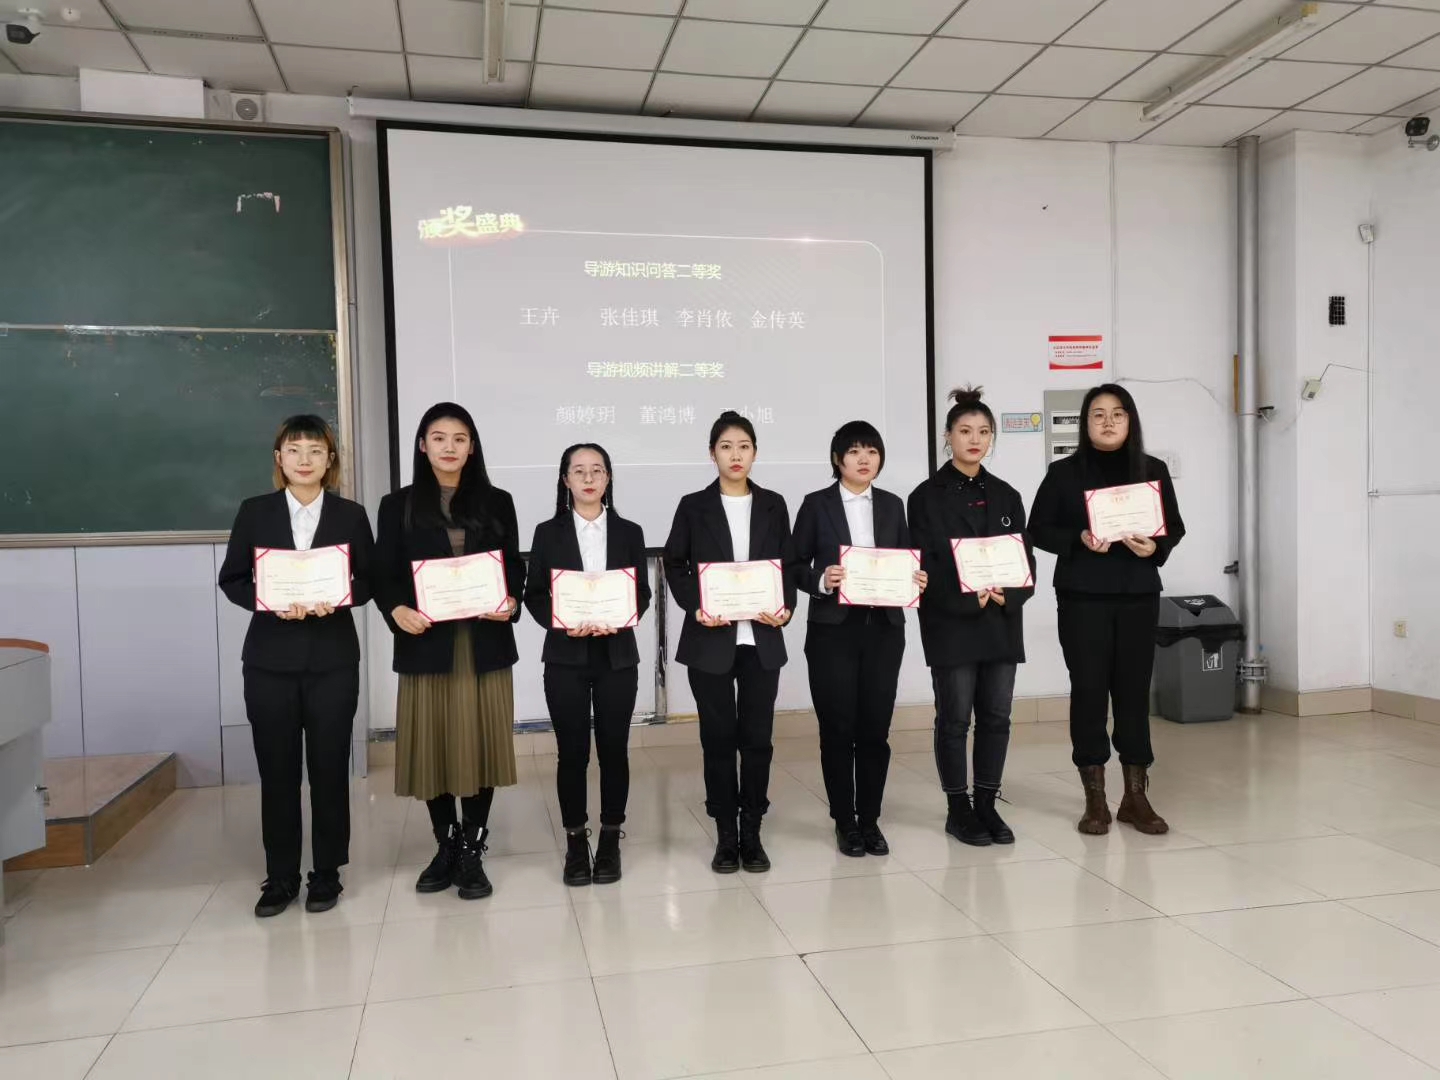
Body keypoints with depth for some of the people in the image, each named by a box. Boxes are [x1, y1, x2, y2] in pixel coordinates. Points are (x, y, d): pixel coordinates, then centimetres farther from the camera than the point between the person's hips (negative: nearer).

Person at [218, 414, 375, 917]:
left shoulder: (351, 514, 4)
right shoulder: (254, 512, 4)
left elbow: (370, 580, 5)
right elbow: (232, 580, 4)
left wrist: (336, 599, -15)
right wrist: (271, 603, -14)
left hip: (333, 659, 0)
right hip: (270, 658, 1)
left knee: (329, 766, 5)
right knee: (276, 768, 7)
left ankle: (327, 873, 19)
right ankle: (280, 876, 20)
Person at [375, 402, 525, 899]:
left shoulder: (497, 502, 8)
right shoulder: (399, 505, 5)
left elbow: (515, 568, 8)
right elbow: (383, 575, 3)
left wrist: (511, 602, -13)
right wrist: (397, 611, -17)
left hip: (485, 643, 1)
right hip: (426, 643, 0)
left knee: (480, 744, 3)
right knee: (432, 745, 5)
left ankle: (472, 852, 15)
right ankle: (446, 845, 24)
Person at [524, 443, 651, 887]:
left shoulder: (629, 532, 7)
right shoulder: (548, 532, 4)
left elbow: (642, 592, 5)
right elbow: (533, 594, 2)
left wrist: (618, 619, -14)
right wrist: (561, 622, -16)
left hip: (617, 655, 1)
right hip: (565, 656, -1)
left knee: (614, 749, 5)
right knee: (572, 752, 3)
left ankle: (610, 841, 19)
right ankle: (575, 843, 17)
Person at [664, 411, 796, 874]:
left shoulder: (773, 504, 9)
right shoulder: (693, 506, 3)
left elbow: (788, 565, 9)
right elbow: (675, 565, 3)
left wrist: (786, 606, -8)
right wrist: (696, 607, -12)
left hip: (761, 638, 1)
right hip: (710, 640, -1)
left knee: (757, 736, 3)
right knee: (718, 737, 4)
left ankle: (752, 833, 16)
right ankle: (726, 835, 15)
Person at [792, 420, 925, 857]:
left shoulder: (892, 505, 11)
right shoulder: (816, 505, 1)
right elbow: (796, 565, 0)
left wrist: (916, 579, -8)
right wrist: (821, 580, -19)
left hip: (883, 629, 3)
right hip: (833, 631, -2)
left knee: (876, 728, 5)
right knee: (838, 729, 3)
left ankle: (870, 819, 19)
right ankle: (845, 821, 17)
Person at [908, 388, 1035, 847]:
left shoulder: (1006, 496, 12)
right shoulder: (927, 496, -2)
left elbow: (1026, 561, 8)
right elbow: (925, 566, -8)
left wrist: (1008, 595, -11)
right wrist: (969, 599, -19)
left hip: (1002, 623, 4)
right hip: (951, 625, -4)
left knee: (996, 717, 8)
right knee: (954, 718, 2)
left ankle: (987, 805, 21)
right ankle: (958, 809, 15)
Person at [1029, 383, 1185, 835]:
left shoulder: (1153, 470, 7)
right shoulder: (1064, 472, 1)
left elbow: (1175, 527, 10)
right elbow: (1039, 529, 1)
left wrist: (1156, 547, -11)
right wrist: (1079, 540, -16)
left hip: (1138, 595, 2)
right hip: (1082, 597, -2)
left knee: (1134, 689, 5)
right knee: (1088, 689, 0)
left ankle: (1136, 795, 16)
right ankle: (1095, 797, 11)